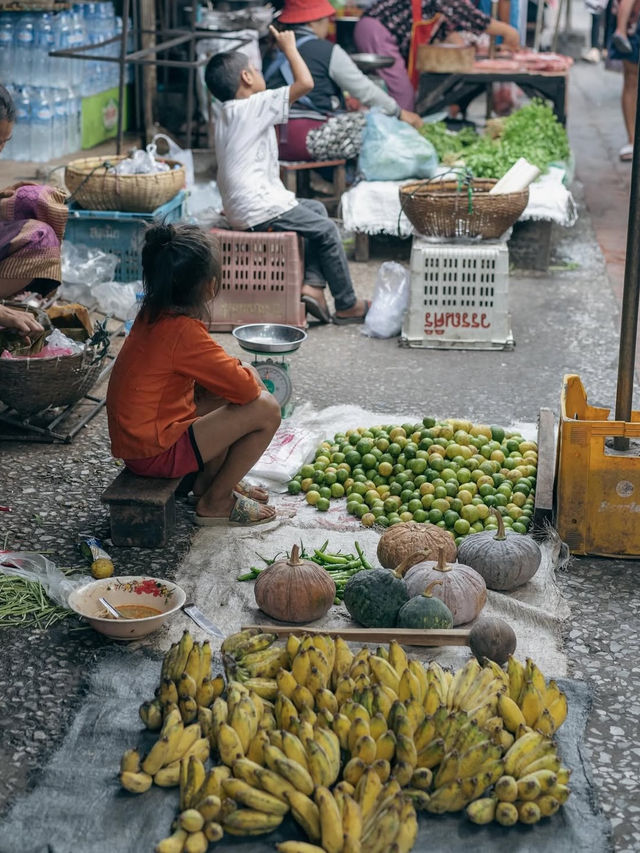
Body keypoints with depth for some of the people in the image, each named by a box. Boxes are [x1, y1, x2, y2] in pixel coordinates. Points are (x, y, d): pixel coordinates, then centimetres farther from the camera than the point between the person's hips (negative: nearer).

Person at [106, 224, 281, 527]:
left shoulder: (152, 314, 3)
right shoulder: (183, 331, -25)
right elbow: (246, 388, -19)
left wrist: (237, 370, 6)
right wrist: (249, 373, 3)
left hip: (133, 438, 9)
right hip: (155, 453, -9)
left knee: (226, 394, 19)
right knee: (266, 409, -12)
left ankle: (209, 477, 20)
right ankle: (216, 501, 1)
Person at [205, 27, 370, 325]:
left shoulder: (224, 115, 14)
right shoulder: (254, 106, -14)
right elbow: (305, 82, -19)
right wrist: (289, 48, -6)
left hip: (240, 207, 10)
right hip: (258, 211, -10)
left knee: (316, 209, 21)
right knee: (327, 230, 1)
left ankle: (312, 285, 12)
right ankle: (347, 306, 10)